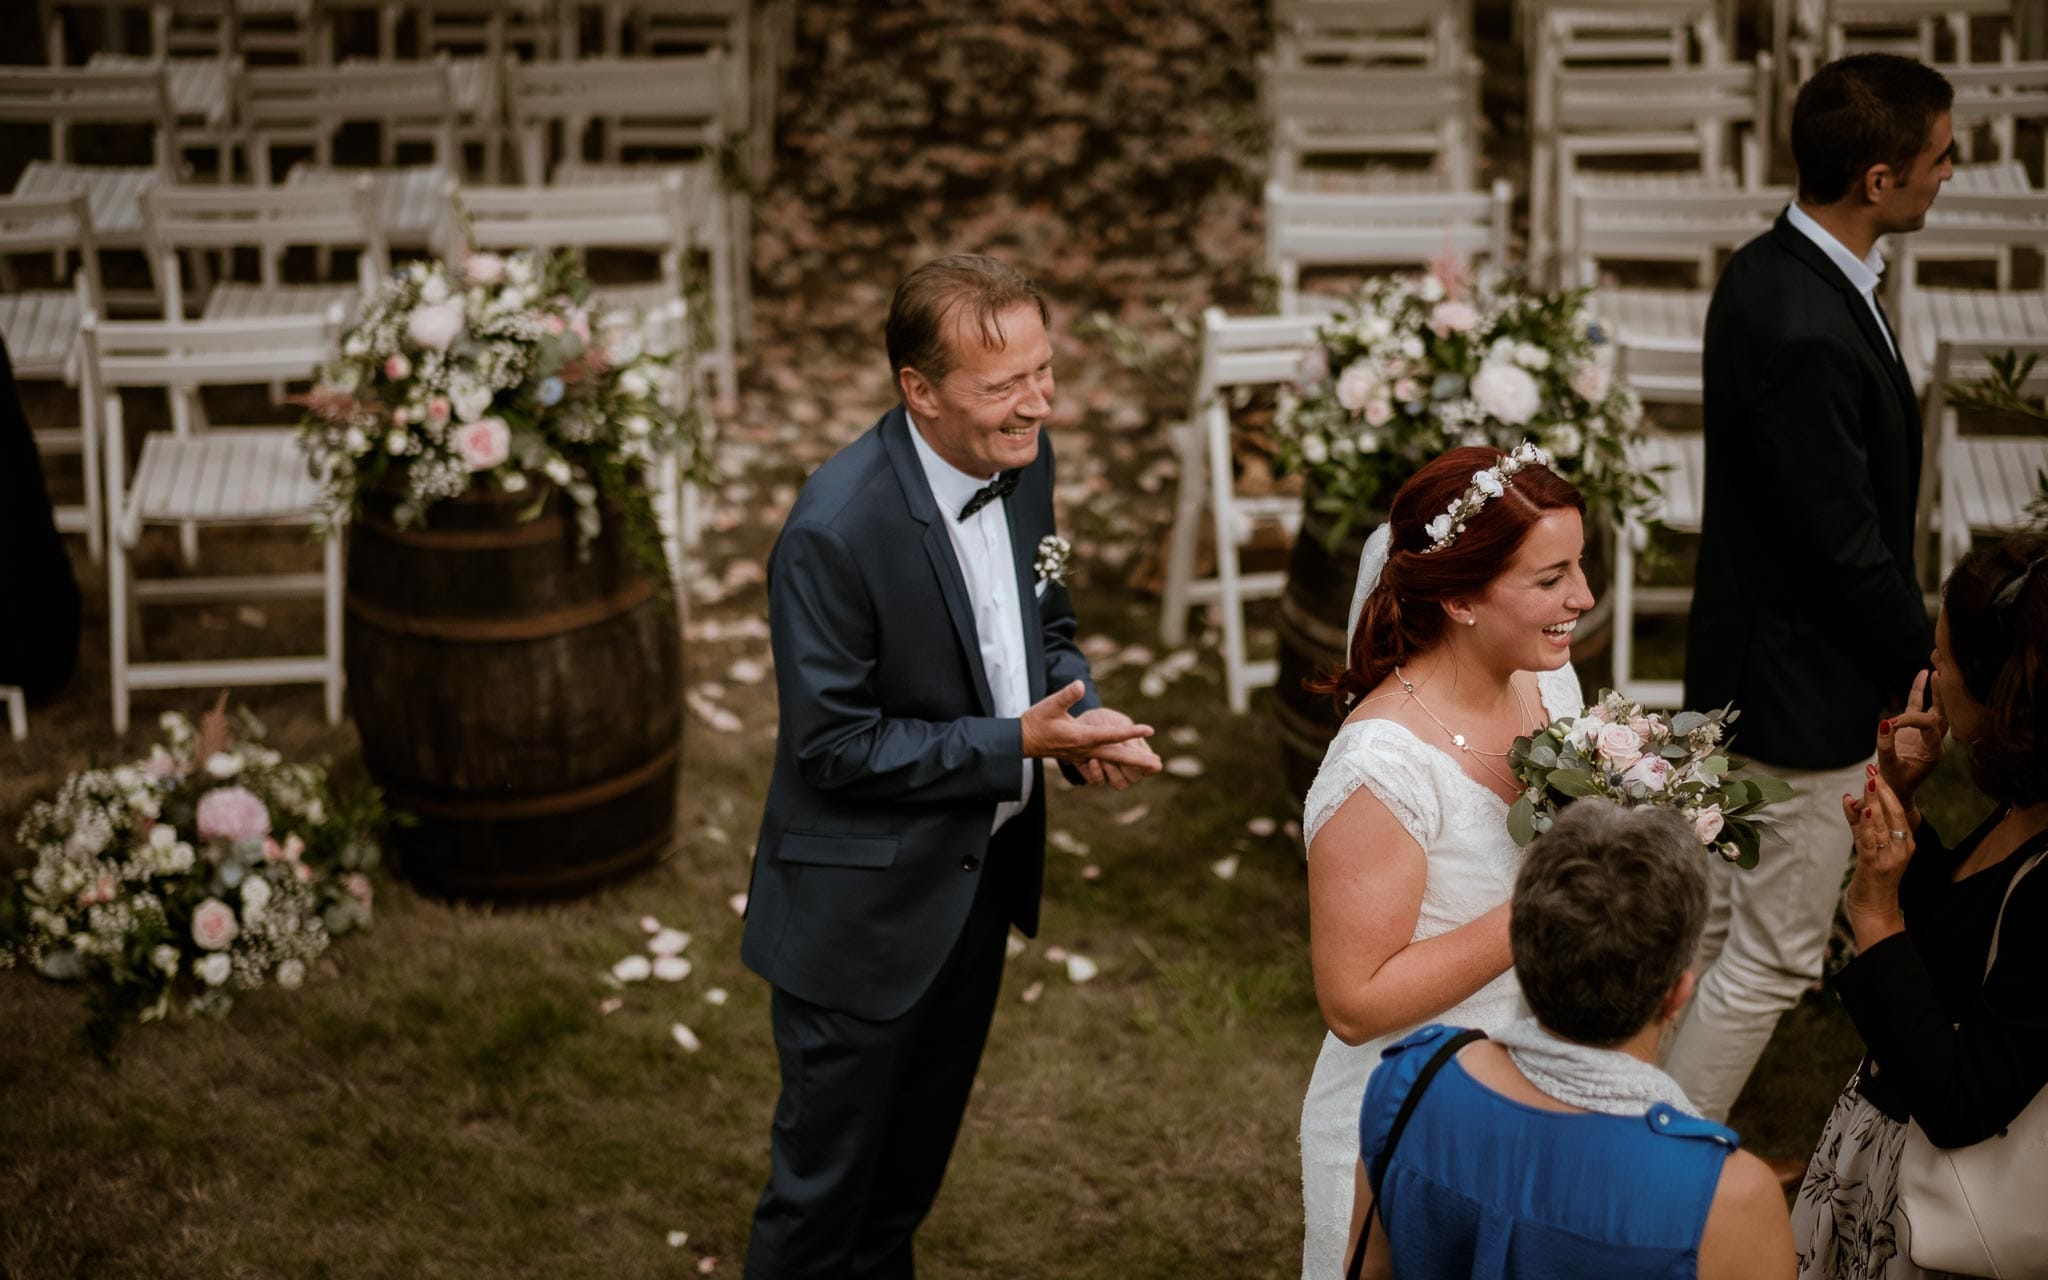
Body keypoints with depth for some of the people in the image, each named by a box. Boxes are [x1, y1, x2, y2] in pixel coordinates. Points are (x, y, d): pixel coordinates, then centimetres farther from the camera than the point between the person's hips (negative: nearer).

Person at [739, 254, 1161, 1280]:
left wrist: (1079, 717, -11)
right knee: (828, 1171, 12)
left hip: (984, 875, 7)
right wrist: (1017, 744, -27)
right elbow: (834, 744, -23)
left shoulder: (1023, 460, -7)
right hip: (866, 907, -7)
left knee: (915, 1156, 27)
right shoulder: (835, 529, -29)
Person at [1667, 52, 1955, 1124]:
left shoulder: (1763, 272, 2)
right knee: (1773, 959, 5)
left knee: (1708, 931, 22)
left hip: (1736, 668, 10)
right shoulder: (1811, 332, -30)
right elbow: (1849, 548, -24)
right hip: (1810, 690, -10)